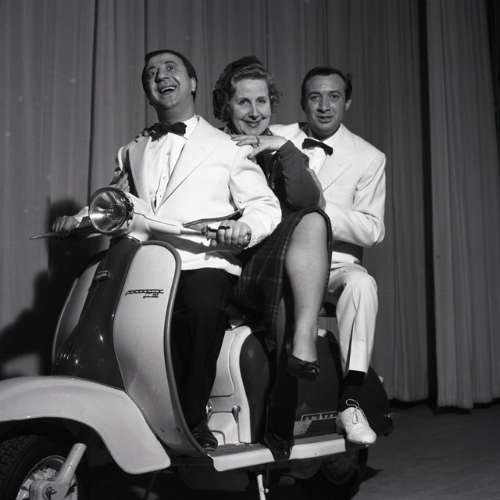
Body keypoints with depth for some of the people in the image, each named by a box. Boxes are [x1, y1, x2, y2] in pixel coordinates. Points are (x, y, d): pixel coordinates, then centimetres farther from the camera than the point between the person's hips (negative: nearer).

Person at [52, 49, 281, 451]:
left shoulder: (227, 146, 15)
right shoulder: (133, 153, 27)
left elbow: (265, 205, 8)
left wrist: (246, 227, -14)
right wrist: (81, 219, 3)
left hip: (205, 267, -3)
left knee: (201, 305, -35)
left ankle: (192, 419, -21)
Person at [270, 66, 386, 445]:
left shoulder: (368, 158, 5)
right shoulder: (273, 138, 8)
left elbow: (373, 231, -3)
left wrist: (317, 208, -17)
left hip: (336, 263, 0)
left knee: (362, 283, -33)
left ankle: (350, 402, -26)